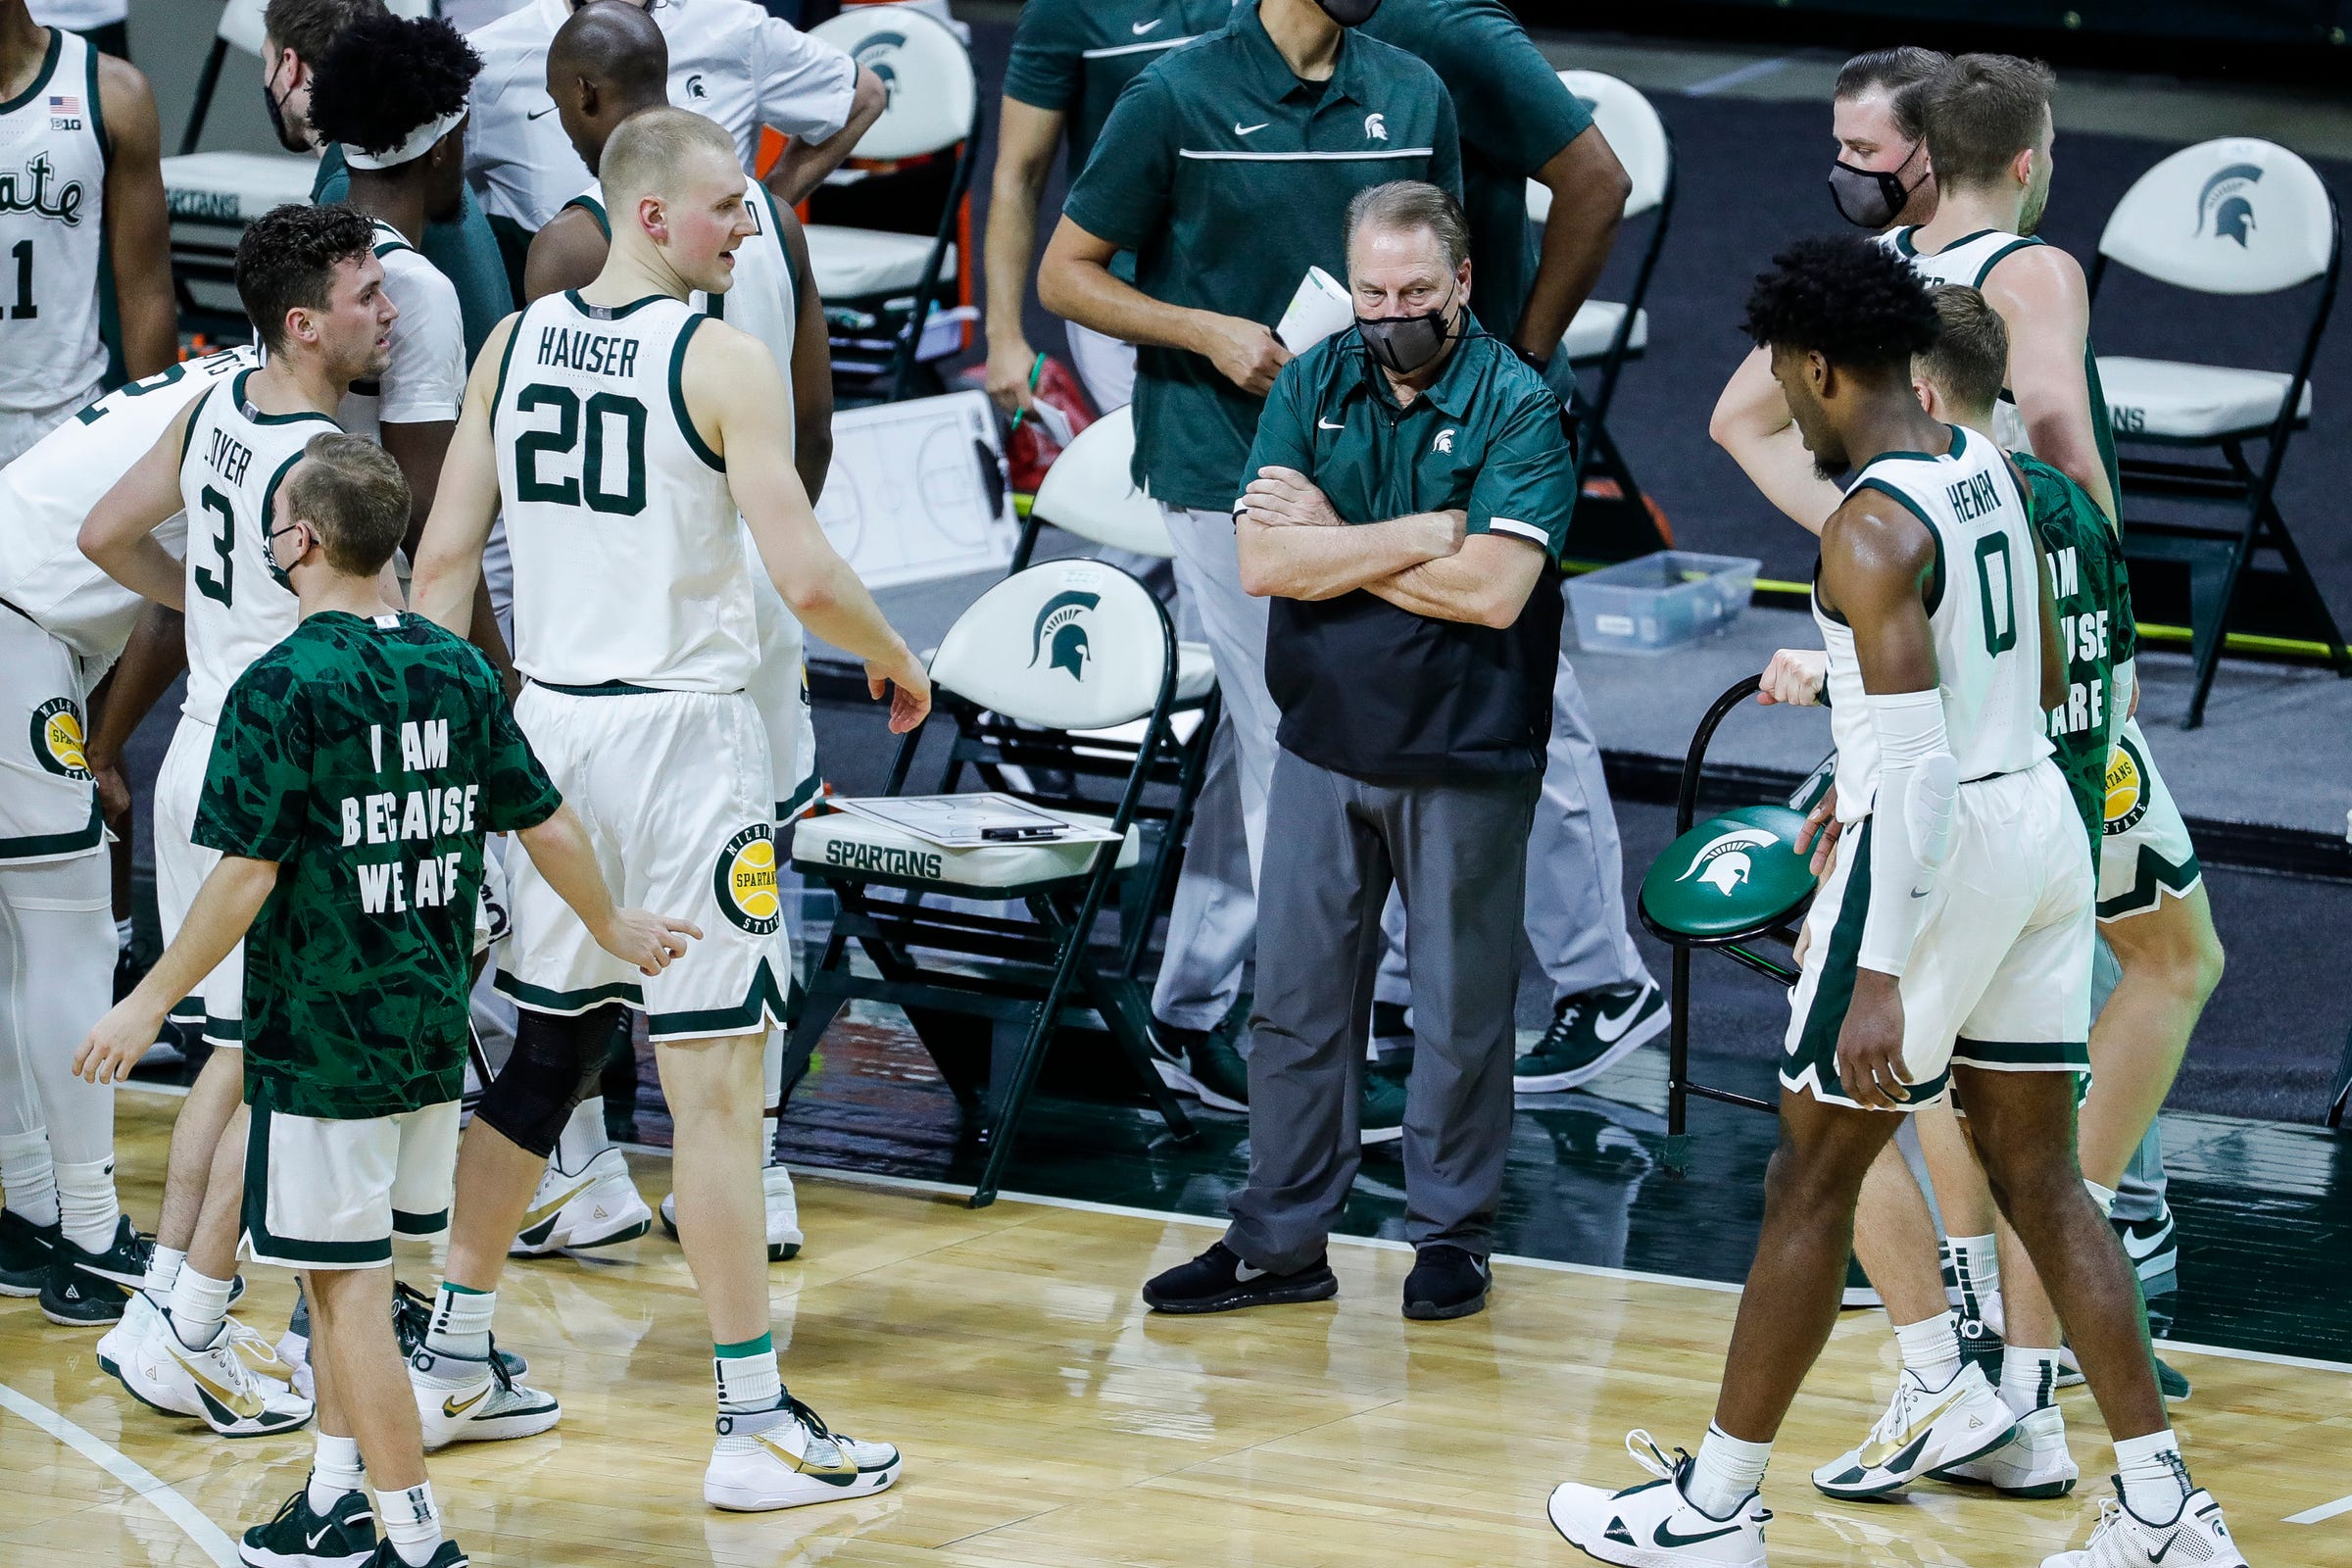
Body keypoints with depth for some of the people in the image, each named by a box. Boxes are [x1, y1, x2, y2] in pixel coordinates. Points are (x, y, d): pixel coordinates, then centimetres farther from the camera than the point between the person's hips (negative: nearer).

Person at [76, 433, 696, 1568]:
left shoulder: (282, 689, -15)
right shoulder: (458, 672, 4)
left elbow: (246, 878, -16)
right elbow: (549, 828, 11)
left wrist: (151, 1003, -7)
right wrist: (615, 929, 28)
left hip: (321, 1038, -7)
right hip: (432, 1033, 7)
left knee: (349, 1283, -1)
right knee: (338, 1271, 19)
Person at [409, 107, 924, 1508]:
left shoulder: (515, 344, 7)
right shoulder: (722, 358, -12)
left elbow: (443, 563, 7)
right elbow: (804, 573, -17)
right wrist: (898, 661, 1)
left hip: (547, 721, 6)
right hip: (685, 734, -6)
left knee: (536, 1049, 21)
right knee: (716, 1078, -4)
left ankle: (452, 1363, 29)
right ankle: (756, 1426, -2)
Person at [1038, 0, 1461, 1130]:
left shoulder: (1412, 96, 7)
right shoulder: (1180, 99, -7)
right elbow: (1066, 274, -2)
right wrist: (1211, 334, -15)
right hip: (1223, 470, -5)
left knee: (1254, 751, 13)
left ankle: (1188, 1019, 24)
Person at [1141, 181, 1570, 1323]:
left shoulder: (1517, 408, -9)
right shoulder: (1311, 389, 3)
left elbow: (1491, 589, -20)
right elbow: (1262, 562, -7)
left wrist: (1332, 543, -13)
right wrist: (1422, 535, -14)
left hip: (1464, 765, -4)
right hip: (1324, 748, 4)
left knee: (1460, 1012, 6)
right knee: (1295, 1002, 8)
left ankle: (1452, 1235, 19)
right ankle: (1281, 1241, 16)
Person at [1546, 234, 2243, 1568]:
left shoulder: (1871, 532, -19)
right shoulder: (1989, 469, 8)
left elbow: (1921, 762, -25)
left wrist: (1877, 975, -27)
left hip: (1942, 842, -8)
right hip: (2043, 816, 8)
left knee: (1814, 1178, 3)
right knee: (2038, 1177, 12)